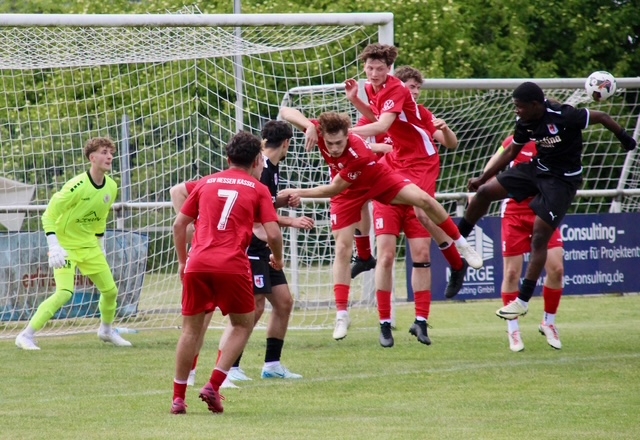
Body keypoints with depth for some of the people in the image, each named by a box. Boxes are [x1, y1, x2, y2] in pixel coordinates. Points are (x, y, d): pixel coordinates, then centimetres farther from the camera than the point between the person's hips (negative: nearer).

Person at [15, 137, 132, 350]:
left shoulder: (111, 187, -2)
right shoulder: (77, 186, -25)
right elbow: (48, 215, -21)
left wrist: (101, 246, 20)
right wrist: (54, 248, -30)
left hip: (89, 245, 7)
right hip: (65, 245, -7)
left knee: (110, 290, 9)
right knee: (65, 292, -23)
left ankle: (106, 330, 38)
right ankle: (26, 336, -16)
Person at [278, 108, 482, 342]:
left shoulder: (358, 154, -42)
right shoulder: (320, 131, -31)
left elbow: (333, 189, -33)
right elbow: (285, 111, -28)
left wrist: (299, 193, -33)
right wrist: (309, 126, -45)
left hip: (379, 180, -3)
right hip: (348, 190, 3)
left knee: (423, 200, -18)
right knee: (342, 248, -5)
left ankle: (460, 244, 7)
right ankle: (342, 315, -2)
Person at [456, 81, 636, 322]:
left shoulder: (563, 116, -27)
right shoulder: (525, 123, -6)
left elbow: (602, 117, -15)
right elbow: (511, 153, 11)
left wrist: (624, 138, -6)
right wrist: (483, 177, 14)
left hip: (562, 180, -7)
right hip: (536, 169, 7)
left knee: (539, 237, -11)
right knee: (485, 191, -1)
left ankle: (523, 300, -5)